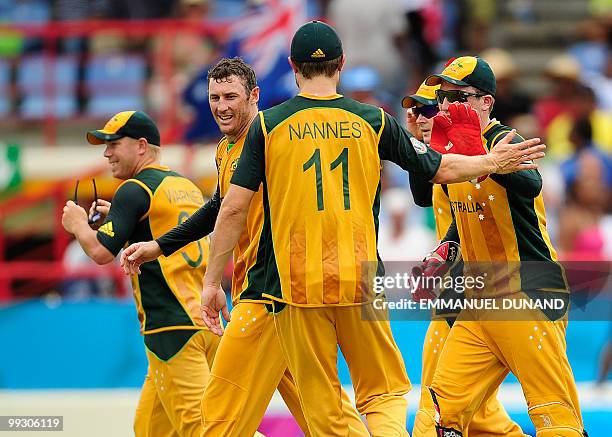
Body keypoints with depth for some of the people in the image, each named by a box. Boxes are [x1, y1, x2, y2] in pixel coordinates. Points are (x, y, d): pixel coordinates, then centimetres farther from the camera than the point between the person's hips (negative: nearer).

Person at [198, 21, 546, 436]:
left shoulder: (267, 125, 0)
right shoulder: (373, 121, 3)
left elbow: (234, 208, -4)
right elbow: (440, 169, 13)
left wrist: (213, 281, 2)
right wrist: (491, 163, 31)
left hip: (295, 282, -1)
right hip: (359, 279, 1)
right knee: (385, 391, 10)